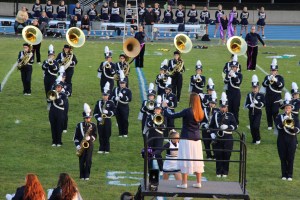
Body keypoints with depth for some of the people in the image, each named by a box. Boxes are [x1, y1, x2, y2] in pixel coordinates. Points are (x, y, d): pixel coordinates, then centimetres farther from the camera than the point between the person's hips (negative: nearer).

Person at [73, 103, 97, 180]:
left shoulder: (93, 126, 1)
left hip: (89, 144, 0)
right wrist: (77, 145, -8)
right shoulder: (79, 125, 1)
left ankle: (87, 175, 3)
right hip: (81, 144, 0)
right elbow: (76, 137, 2)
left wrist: (90, 138, -19)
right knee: (82, 160, 2)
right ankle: (82, 176, 9)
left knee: (88, 160, -3)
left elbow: (95, 136, 2)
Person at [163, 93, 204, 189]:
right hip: (197, 139, 6)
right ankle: (198, 182, 13)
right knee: (197, 160, 11)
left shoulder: (187, 111, -16)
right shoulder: (201, 113, 2)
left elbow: (171, 116, -15)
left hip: (186, 139, -6)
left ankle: (184, 183, -1)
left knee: (185, 160, -2)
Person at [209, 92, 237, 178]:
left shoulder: (230, 115, 4)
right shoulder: (215, 115, 8)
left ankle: (225, 172, 9)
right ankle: (218, 172, 9)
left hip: (227, 138, -1)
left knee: (226, 155, 1)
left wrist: (227, 127, -18)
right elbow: (211, 126, 10)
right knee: (218, 155, 1)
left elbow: (234, 126, -2)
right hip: (218, 138, 1)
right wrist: (212, 133, -5)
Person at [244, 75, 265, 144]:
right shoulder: (249, 95, 5)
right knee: (252, 127, 5)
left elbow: (263, 104, -9)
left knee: (256, 126, -16)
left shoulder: (261, 95, -1)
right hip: (251, 113, 3)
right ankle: (254, 139, 20)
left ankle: (258, 139, 1)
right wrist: (250, 105, -20)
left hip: (258, 113, -3)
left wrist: (257, 102, -25)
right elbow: (246, 105, 1)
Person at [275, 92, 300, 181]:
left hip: (291, 140, 0)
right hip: (282, 140, 0)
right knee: (283, 158, 2)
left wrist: (293, 128, -25)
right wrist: (284, 122, -28)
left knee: (290, 158, 0)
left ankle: (289, 175, 6)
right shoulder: (279, 117, 3)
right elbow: (278, 126, -13)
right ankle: (284, 174, 11)